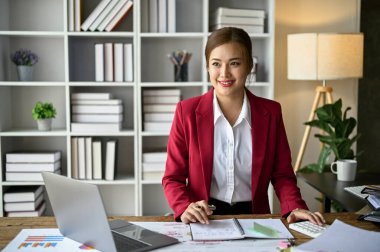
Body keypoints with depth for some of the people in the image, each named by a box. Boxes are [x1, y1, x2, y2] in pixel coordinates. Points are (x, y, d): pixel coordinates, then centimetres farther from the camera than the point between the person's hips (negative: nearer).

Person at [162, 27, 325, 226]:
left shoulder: (271, 113, 4)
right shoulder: (187, 112, -2)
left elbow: (282, 174, 10)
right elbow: (173, 177, 3)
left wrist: (294, 208, -9)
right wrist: (185, 208, -17)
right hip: (204, 221, -1)